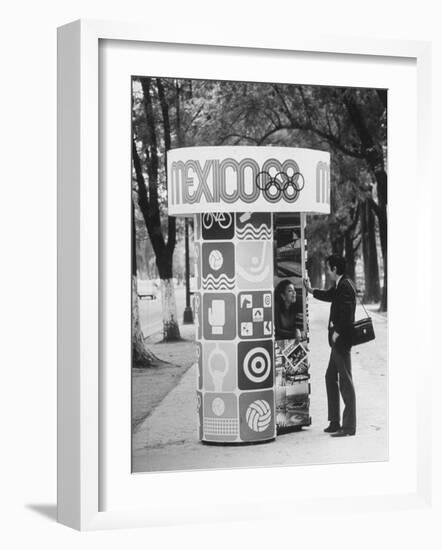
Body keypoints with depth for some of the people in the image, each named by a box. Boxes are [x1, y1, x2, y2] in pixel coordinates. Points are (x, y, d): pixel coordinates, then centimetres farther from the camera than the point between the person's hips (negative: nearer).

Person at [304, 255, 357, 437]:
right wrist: (310, 290, 42)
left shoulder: (345, 286, -18)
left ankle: (349, 426, -1)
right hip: (337, 341, 11)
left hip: (342, 340, -11)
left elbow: (346, 313, -25)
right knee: (330, 377, 16)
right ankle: (335, 422, 22)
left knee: (345, 381, -6)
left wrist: (337, 333, -18)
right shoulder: (339, 285, 12)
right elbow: (329, 295, 34)